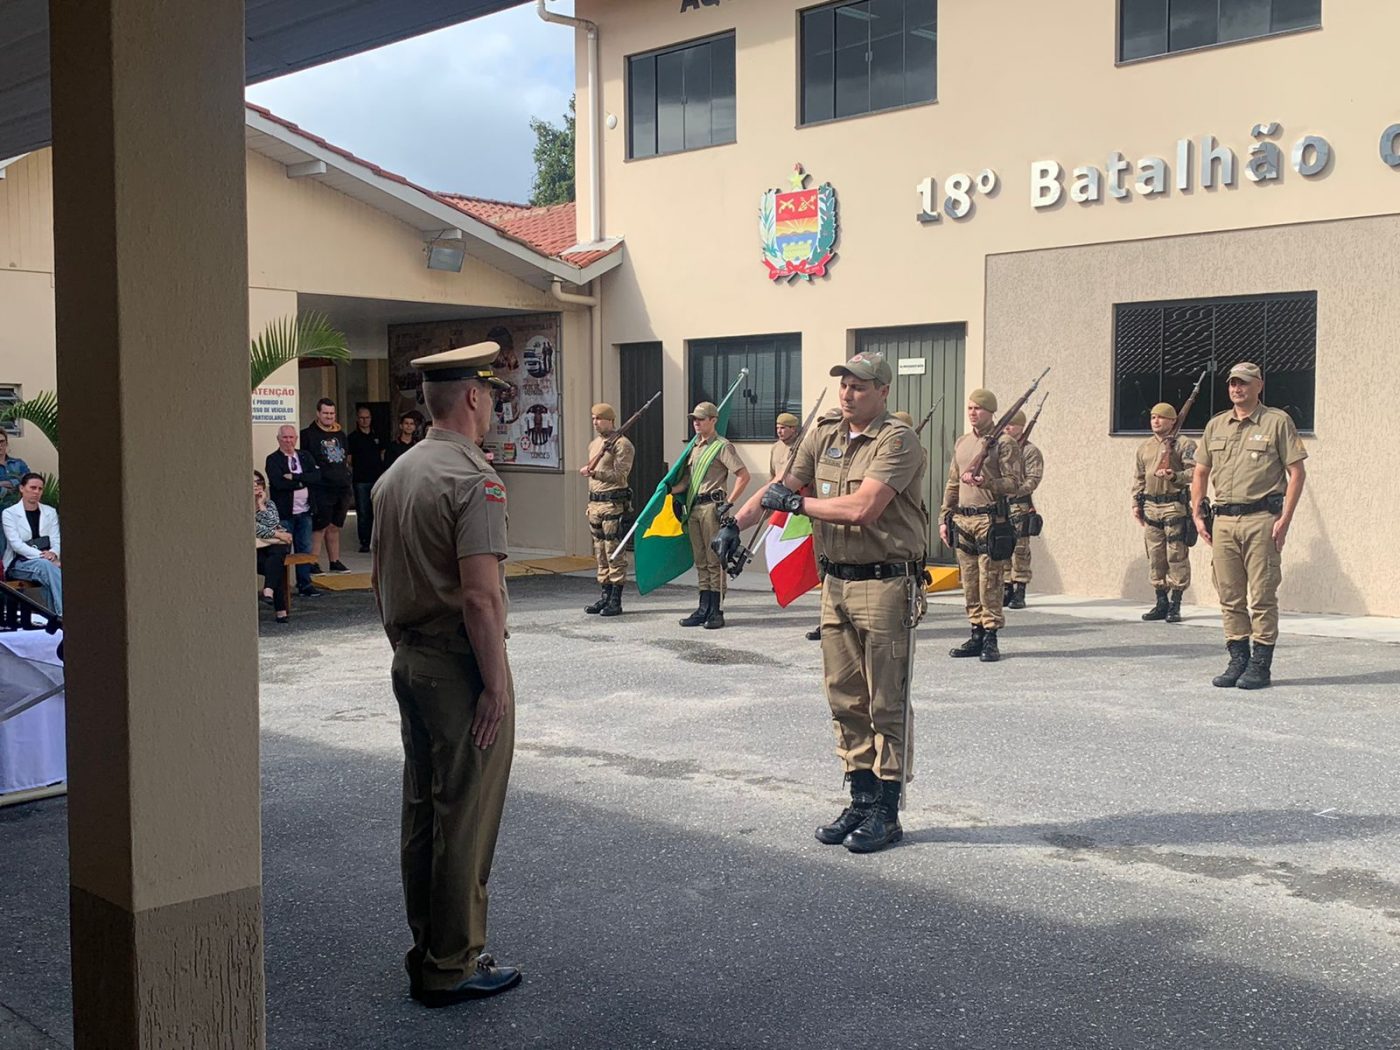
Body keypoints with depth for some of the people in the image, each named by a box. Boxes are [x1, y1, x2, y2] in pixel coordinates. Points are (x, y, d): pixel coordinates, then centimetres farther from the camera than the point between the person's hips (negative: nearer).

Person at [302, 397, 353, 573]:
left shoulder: (340, 434, 16)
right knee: (319, 527, -6)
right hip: (321, 490, -6)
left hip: (342, 488, 6)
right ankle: (314, 563, -2)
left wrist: (348, 485, 19)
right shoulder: (308, 435, -4)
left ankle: (335, 562, 19)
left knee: (335, 527, 13)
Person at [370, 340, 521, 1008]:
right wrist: (495, 683, -18)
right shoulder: (473, 478, -16)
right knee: (465, 820, 0)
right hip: (461, 665, -9)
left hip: (410, 661, 9)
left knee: (421, 810, 16)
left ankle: (427, 952, 28)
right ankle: (453, 967, 9)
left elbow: (379, 578, 17)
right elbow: (480, 596, -23)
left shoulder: (395, 475, 11)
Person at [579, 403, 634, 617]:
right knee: (600, 553, 10)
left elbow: (620, 475, -16)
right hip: (594, 502, 8)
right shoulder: (594, 444, 18)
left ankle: (616, 601, -5)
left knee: (614, 553, -7)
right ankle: (605, 596, 16)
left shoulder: (622, 444, -8)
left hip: (613, 503, -8)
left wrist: (595, 473, -24)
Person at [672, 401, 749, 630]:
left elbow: (743, 476, -10)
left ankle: (717, 611, -2)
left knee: (714, 560, -5)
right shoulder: (694, 446, 18)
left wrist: (729, 503, -14)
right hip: (693, 507, 8)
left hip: (712, 506, -8)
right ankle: (704, 609, 15)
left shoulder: (722, 446, -5)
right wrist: (671, 491, 3)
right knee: (701, 561, 10)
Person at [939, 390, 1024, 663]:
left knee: (990, 584, -5)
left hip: (991, 520, -6)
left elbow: (1015, 483, -9)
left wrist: (985, 482, -23)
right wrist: (944, 518, 15)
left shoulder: (1005, 443, -3)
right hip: (962, 521, 6)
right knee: (969, 586, 8)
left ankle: (990, 638, 0)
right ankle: (977, 635, 15)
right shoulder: (962, 443, 17)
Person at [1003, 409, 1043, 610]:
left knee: (1019, 550, -5)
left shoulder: (1030, 451, -1)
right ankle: (1006, 591, 14)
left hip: (1020, 506, -6)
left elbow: (1033, 479, -10)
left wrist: (1014, 489, -24)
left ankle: (1019, 593, 0)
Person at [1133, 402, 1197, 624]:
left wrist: (1174, 476, -24)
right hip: (1151, 508, 6)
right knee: (1155, 557, 7)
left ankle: (1175, 604, 0)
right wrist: (1136, 503, 13)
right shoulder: (1144, 447, 17)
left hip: (1175, 506, -5)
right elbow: (1138, 478, 21)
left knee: (1177, 557, -5)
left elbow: (1195, 471, -8)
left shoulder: (1184, 444, 0)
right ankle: (1161, 603, 14)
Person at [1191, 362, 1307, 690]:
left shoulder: (1278, 421, 1)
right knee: (1230, 596, 7)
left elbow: (1296, 472, -2)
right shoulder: (1215, 425, 15)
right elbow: (1200, 472, 21)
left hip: (1262, 518, -5)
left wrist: (1285, 519, -10)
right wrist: (1197, 514, 11)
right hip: (1223, 519, 5)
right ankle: (1237, 660, 15)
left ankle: (1261, 664, 2)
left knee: (1262, 595, -3)